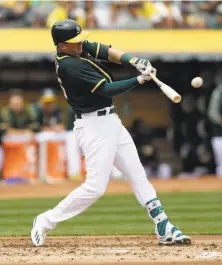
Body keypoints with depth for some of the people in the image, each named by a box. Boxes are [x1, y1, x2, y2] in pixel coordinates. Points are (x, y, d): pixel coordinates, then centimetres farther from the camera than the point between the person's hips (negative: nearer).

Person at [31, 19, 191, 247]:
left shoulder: (77, 48, 4)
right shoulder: (70, 66, -23)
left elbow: (108, 52, 0)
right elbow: (108, 90, -22)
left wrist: (133, 61, -17)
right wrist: (140, 80, -17)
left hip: (110, 122, 10)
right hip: (94, 127, -10)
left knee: (137, 175, 8)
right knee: (95, 187, -12)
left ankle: (163, 228, 9)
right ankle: (45, 222, 1)